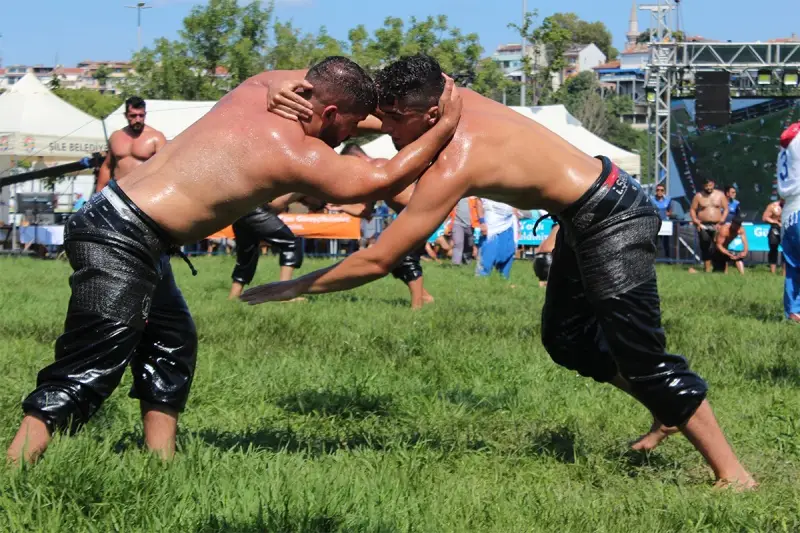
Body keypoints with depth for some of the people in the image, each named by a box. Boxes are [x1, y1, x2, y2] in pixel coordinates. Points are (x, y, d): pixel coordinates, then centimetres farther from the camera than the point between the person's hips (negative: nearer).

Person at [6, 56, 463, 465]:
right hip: (122, 240, -10)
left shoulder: (259, 88, 6)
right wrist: (445, 127, 1)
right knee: (88, 373, -10)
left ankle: (161, 462, 19)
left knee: (172, 341, 18)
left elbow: (312, 78, 30)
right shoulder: (296, 156, -15)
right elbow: (384, 180, -9)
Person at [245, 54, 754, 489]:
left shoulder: (453, 164, -29)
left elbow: (377, 261, -28)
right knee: (565, 337, 19)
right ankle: (669, 415, 31)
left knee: (642, 357, -6)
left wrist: (294, 288, -21)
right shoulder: (454, 96, -6)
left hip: (612, 220, -10)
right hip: (585, 214, 10)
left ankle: (732, 473, 3)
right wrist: (311, 107, -19)